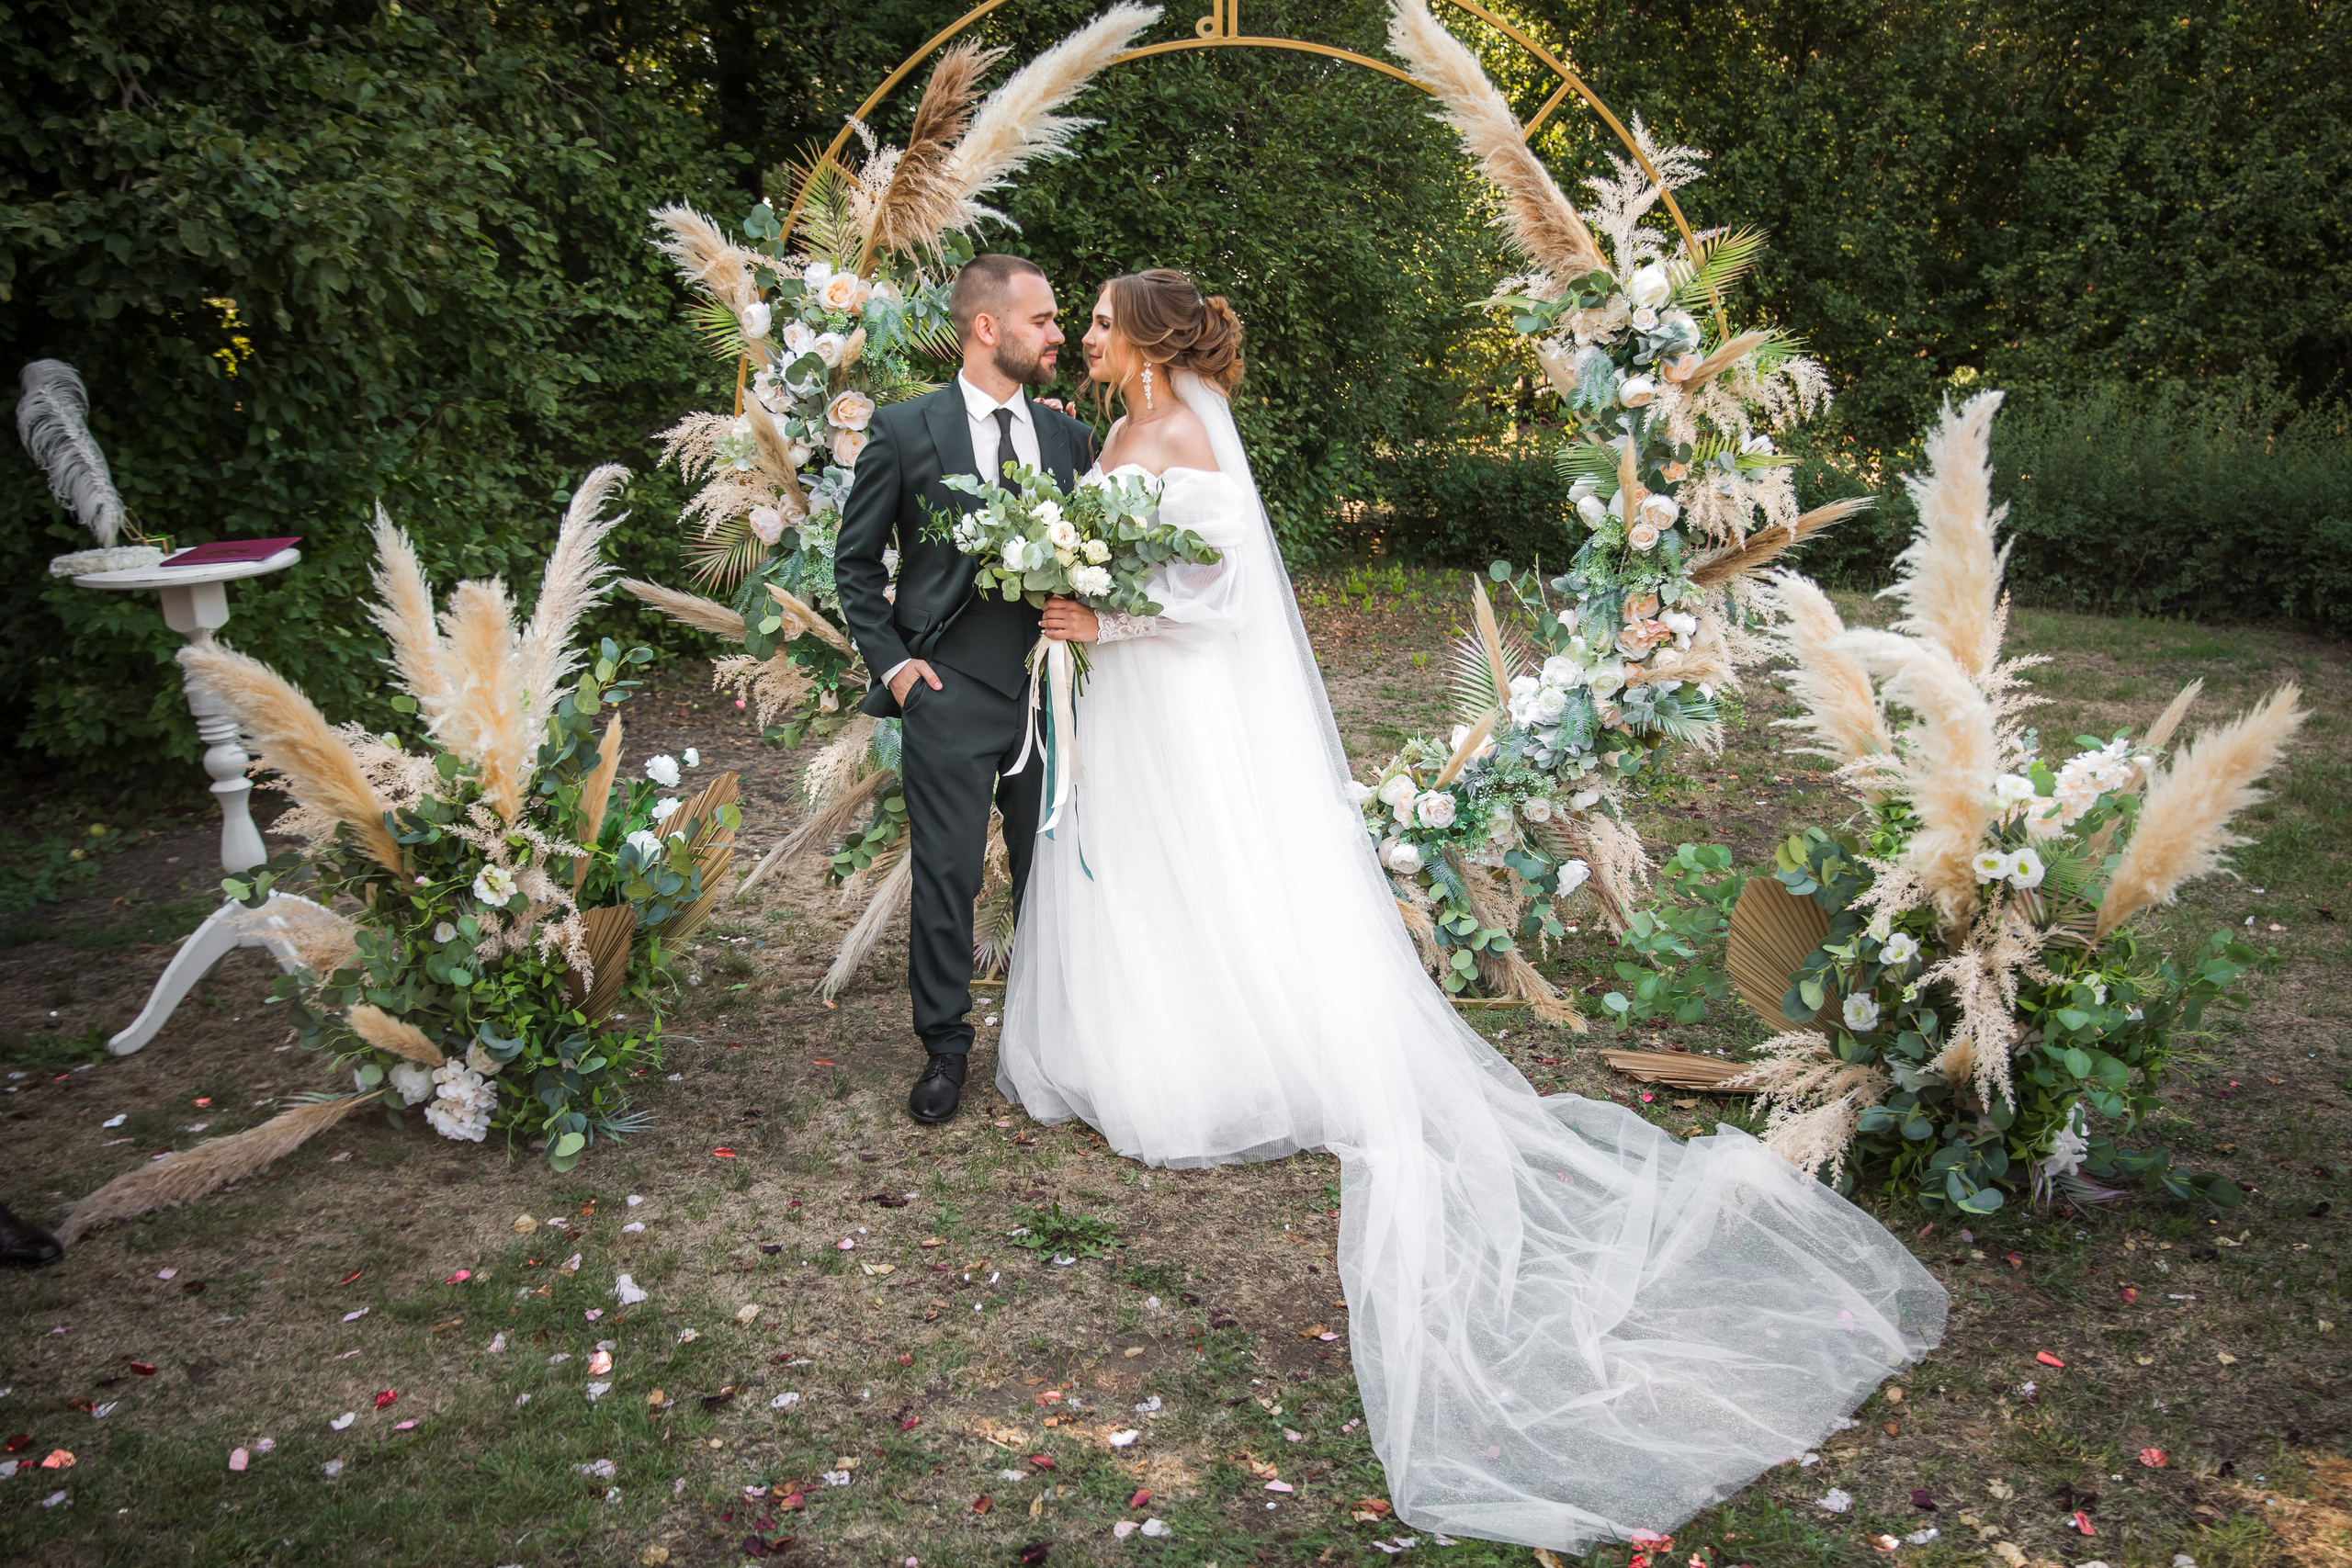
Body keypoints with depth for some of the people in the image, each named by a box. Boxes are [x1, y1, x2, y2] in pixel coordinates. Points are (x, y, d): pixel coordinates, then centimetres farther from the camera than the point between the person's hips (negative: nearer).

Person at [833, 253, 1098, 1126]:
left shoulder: (1070, 437, 9)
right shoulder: (904, 431, -2)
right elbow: (855, 562, 4)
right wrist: (891, 662, -4)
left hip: (1052, 689, 4)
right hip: (950, 693, -3)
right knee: (946, 876, 2)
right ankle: (945, 1047, 17)